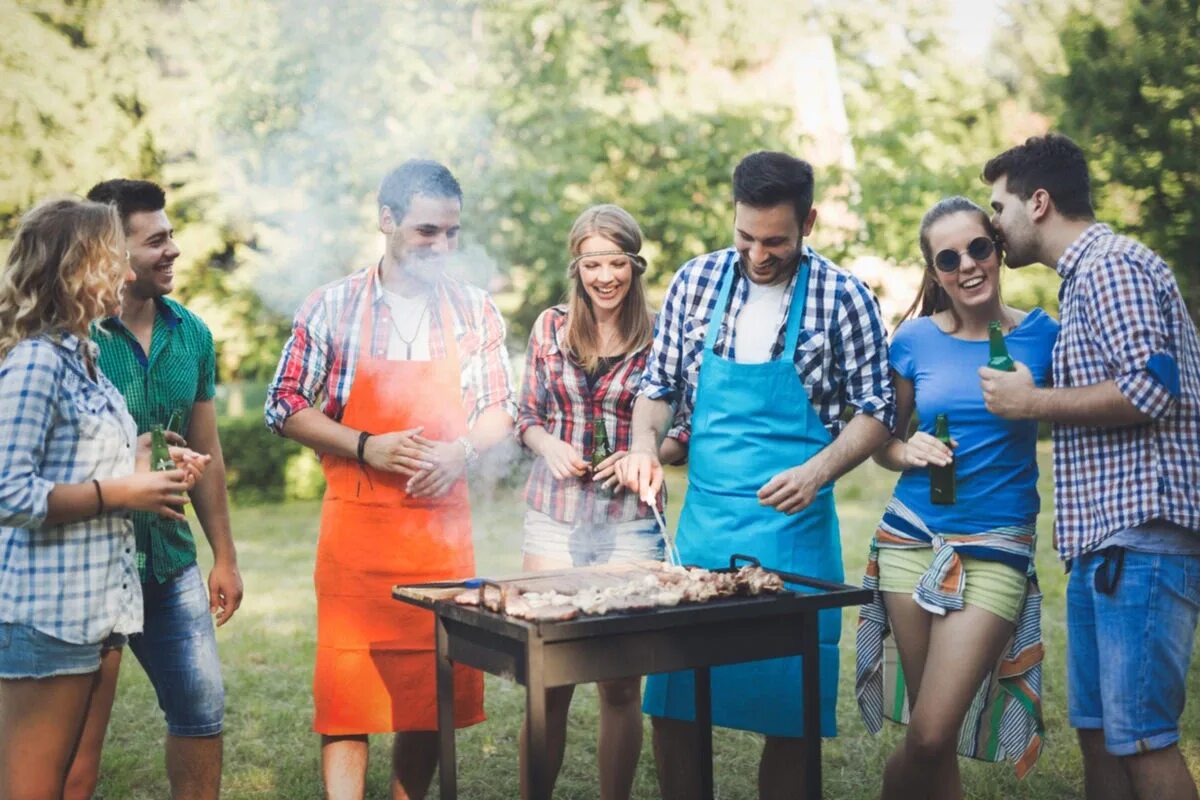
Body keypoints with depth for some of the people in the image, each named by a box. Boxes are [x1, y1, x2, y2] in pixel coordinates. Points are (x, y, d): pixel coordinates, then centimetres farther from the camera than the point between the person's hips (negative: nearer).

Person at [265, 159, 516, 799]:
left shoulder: (474, 310, 7)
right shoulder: (333, 307, 0)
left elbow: (500, 411, 11)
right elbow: (285, 408, 0)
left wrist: (461, 451, -11)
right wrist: (368, 447, -14)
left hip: (444, 526, 3)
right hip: (357, 529, -2)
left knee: (435, 686, 9)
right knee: (348, 683, -6)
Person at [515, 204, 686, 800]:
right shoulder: (551, 327, 6)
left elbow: (683, 438, 3)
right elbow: (527, 416, 13)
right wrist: (549, 445, -7)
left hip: (628, 527, -2)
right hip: (554, 518, 2)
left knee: (620, 686, 3)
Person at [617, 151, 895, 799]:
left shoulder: (844, 298, -3)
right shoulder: (697, 281, 5)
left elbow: (874, 412, 0)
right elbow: (660, 382, 13)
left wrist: (818, 471, -16)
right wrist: (644, 441, -6)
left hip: (794, 527, -2)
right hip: (702, 521, 3)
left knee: (791, 708, 2)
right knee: (671, 697, 5)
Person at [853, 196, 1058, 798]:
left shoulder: (1042, 336, -1)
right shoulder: (916, 340, 3)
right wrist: (908, 451, -9)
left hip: (995, 551, -2)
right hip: (912, 540, 2)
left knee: (931, 736, -9)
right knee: (929, 738, 7)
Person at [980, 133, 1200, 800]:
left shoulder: (1111, 265, -9)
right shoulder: (1088, 274, 23)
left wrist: (1032, 403, -11)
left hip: (1141, 537, -10)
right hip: (1105, 542, 10)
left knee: (1141, 736, -8)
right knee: (1098, 729, 12)